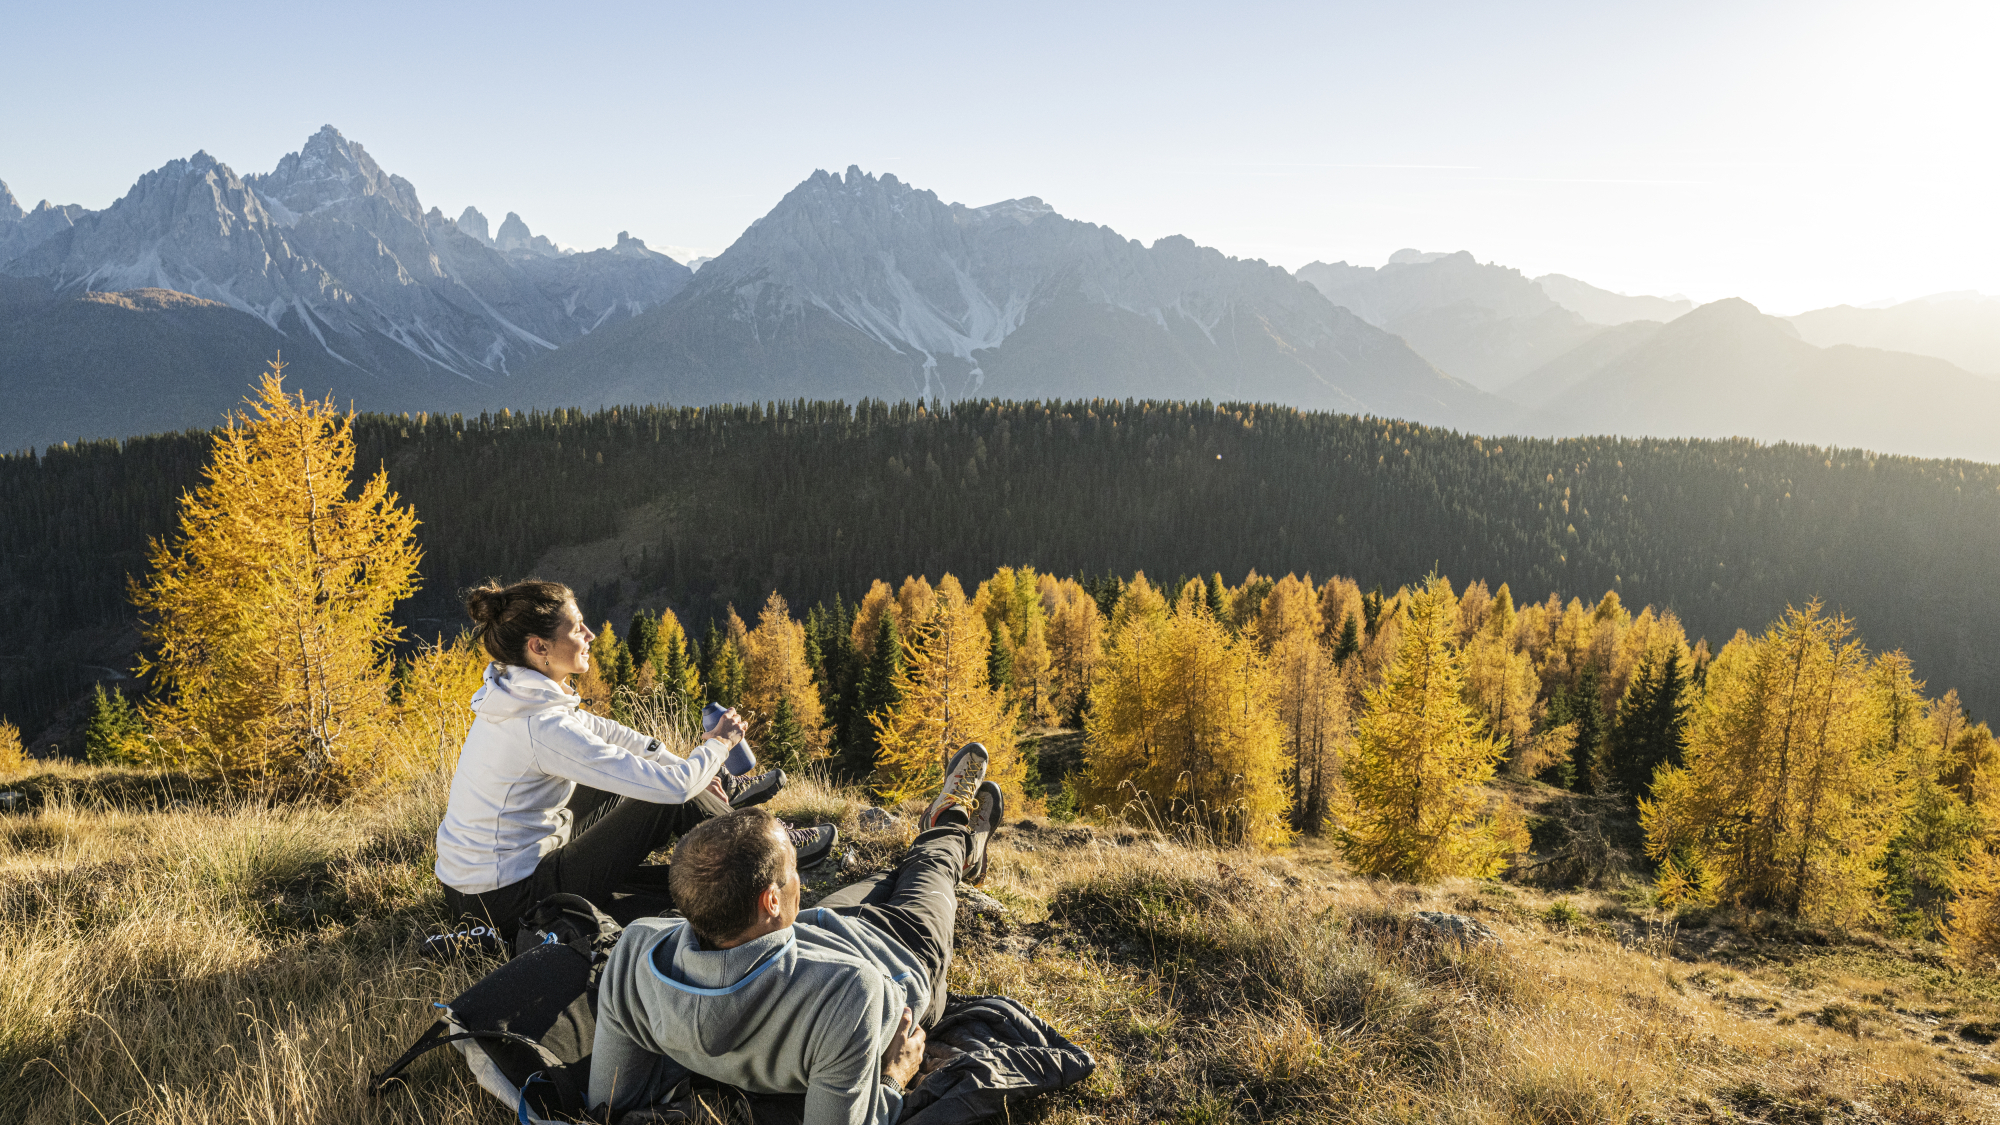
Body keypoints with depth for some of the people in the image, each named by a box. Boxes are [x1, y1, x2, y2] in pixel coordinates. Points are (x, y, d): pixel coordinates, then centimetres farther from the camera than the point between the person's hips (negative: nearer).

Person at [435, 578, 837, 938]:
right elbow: (672, 785, -26)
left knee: (622, 769, 16)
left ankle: (718, 811, 36)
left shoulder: (514, 693, 1)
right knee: (670, 797, -6)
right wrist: (718, 743, -6)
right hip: (506, 903, -9)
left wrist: (686, 768, 14)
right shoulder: (543, 727, -28)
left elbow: (602, 731, 17)